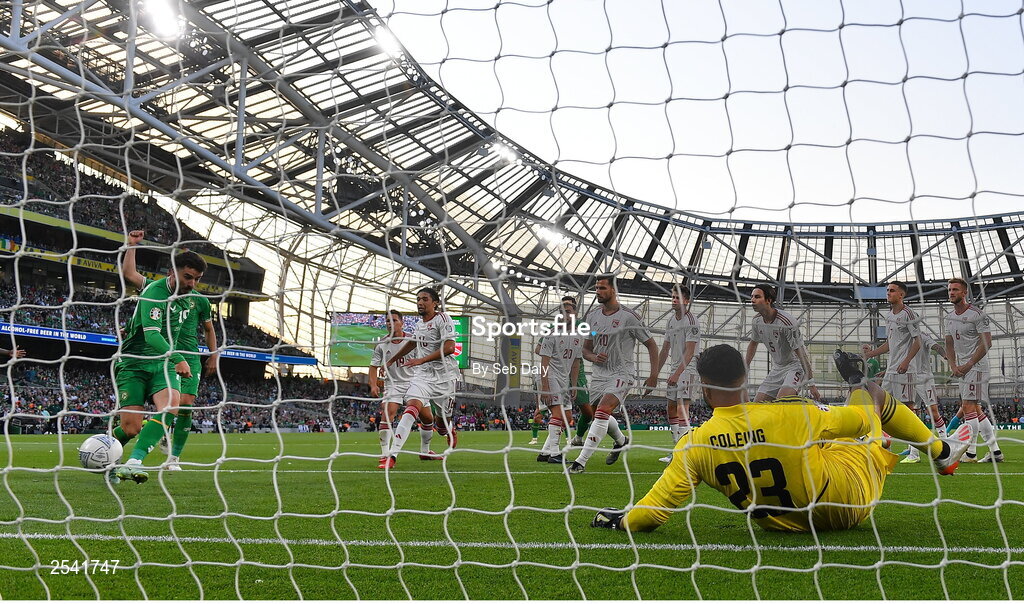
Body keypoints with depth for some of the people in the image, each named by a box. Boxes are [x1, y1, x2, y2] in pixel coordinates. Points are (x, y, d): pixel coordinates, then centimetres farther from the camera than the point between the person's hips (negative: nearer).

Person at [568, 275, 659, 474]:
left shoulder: (628, 316, -10)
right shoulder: (592, 316, 6)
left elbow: (651, 345, -4)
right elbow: (585, 349, 14)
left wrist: (654, 375, -11)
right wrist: (594, 357, -10)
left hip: (622, 373, -7)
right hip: (600, 374, 7)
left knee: (602, 413, -23)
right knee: (600, 415, 19)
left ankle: (581, 461, -24)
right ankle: (621, 441, 50)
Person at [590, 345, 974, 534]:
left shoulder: (693, 445, -24)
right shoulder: (788, 416, -31)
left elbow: (654, 511, -23)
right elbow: (860, 420, -15)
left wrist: (617, 520, -3)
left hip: (782, 523, 3)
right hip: (849, 503, -3)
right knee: (876, 394, 16)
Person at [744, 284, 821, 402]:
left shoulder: (787, 322, -26)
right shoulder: (757, 320, -4)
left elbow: (801, 353, -24)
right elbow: (753, 343, 16)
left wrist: (811, 384, -23)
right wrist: (745, 369, 20)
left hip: (796, 366, -7)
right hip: (777, 368, 8)